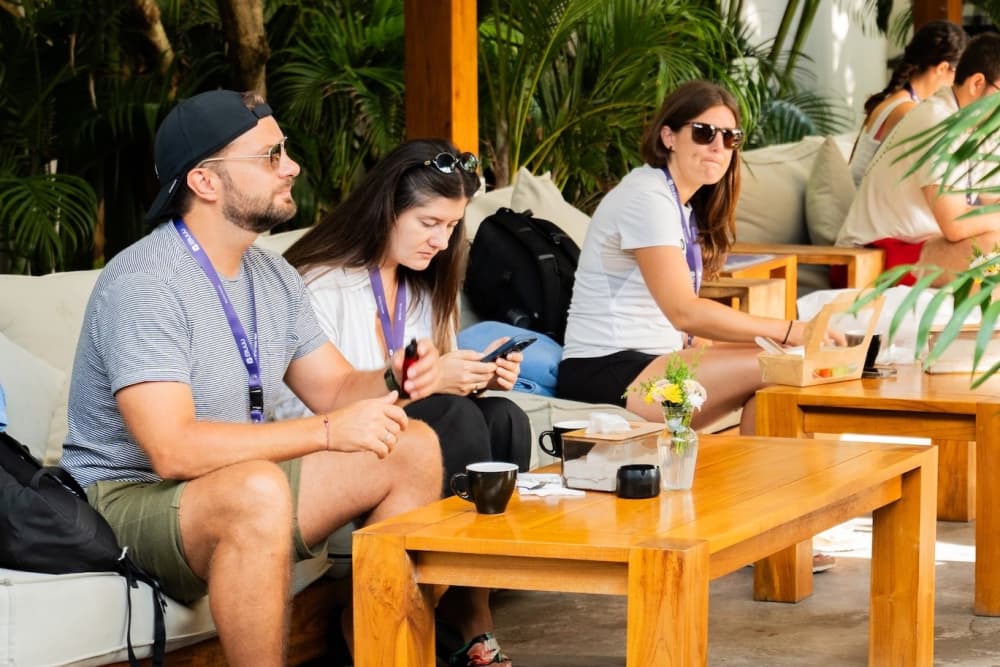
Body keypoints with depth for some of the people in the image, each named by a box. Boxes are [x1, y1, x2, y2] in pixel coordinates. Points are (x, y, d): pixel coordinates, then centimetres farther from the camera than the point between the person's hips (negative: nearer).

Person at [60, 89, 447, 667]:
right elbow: (171, 450, -31)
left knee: (416, 448, 2)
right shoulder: (145, 283, -22)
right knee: (259, 490, -39)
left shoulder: (273, 276, 7)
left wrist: (394, 380, -13)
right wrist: (328, 432, -30)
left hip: (240, 489, 9)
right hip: (127, 498, -9)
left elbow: (336, 389, 12)